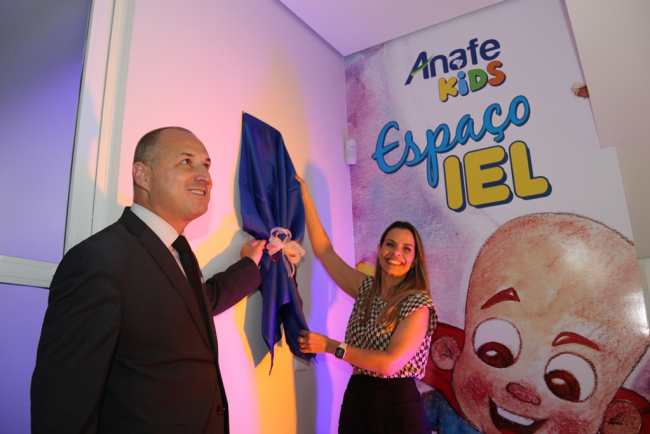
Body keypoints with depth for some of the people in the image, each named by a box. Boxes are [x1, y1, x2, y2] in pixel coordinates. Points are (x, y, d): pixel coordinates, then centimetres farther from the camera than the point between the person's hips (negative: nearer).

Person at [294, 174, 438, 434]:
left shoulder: (418, 305, -12)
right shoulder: (366, 289, 4)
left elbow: (390, 363, -21)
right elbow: (324, 250, 6)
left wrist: (331, 346, -17)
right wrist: (305, 197, 6)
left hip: (397, 407, -5)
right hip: (356, 401, 5)